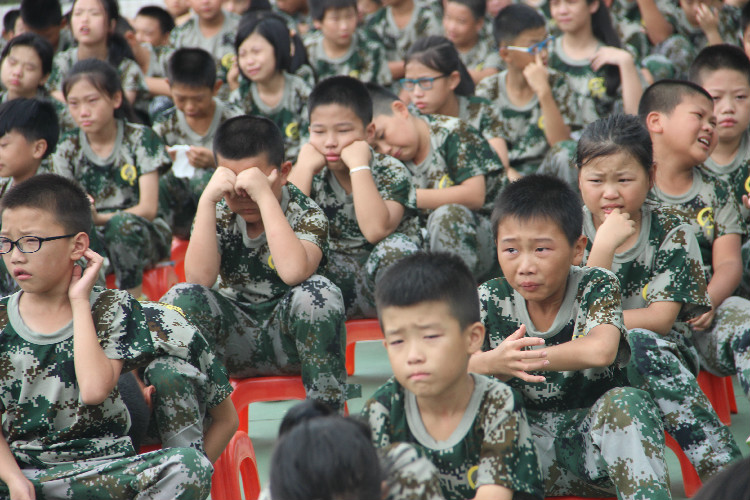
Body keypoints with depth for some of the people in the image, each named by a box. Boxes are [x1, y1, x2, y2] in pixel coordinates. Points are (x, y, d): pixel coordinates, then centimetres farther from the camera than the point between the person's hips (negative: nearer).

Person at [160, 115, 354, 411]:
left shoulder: (306, 214, -10)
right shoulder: (218, 214, -1)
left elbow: (293, 272, -32)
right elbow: (199, 278, -18)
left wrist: (265, 196, -30)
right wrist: (207, 199, -22)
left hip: (289, 332, -2)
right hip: (236, 339, 2)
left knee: (318, 293, -33)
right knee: (181, 298, -25)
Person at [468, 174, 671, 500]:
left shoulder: (596, 288, -9)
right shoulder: (491, 301, -3)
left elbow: (600, 351, -31)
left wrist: (520, 358, -24)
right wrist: (492, 363, -33)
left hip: (595, 439, -1)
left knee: (625, 402, -33)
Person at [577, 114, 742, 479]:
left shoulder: (671, 232, -3)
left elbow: (661, 320, -9)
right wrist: (604, 245, -21)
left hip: (664, 355, 0)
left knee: (639, 344, -35)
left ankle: (723, 470, -38)